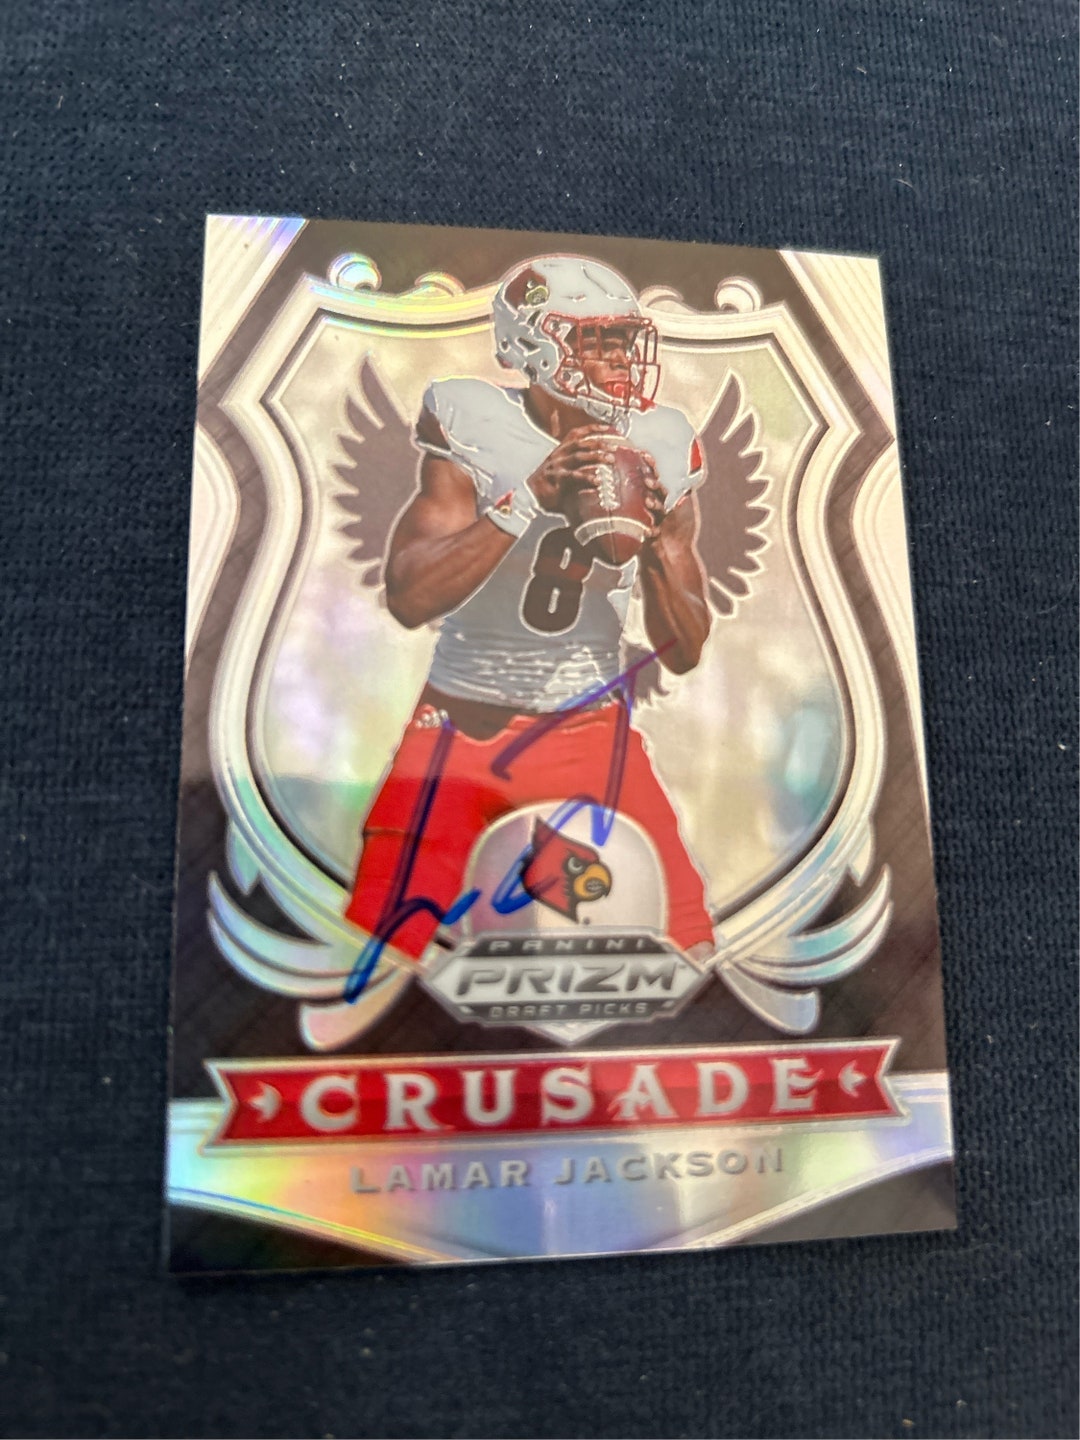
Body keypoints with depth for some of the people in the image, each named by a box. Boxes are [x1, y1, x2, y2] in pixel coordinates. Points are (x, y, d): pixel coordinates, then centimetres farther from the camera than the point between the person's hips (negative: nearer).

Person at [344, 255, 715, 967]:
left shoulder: (658, 454, 1)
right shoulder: (475, 427, -8)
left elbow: (685, 652, 1)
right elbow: (408, 598, -20)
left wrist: (658, 540, -15)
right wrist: (530, 497, -27)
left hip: (594, 730, 3)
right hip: (464, 727, -2)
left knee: (688, 951, -3)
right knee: (383, 951, -4)